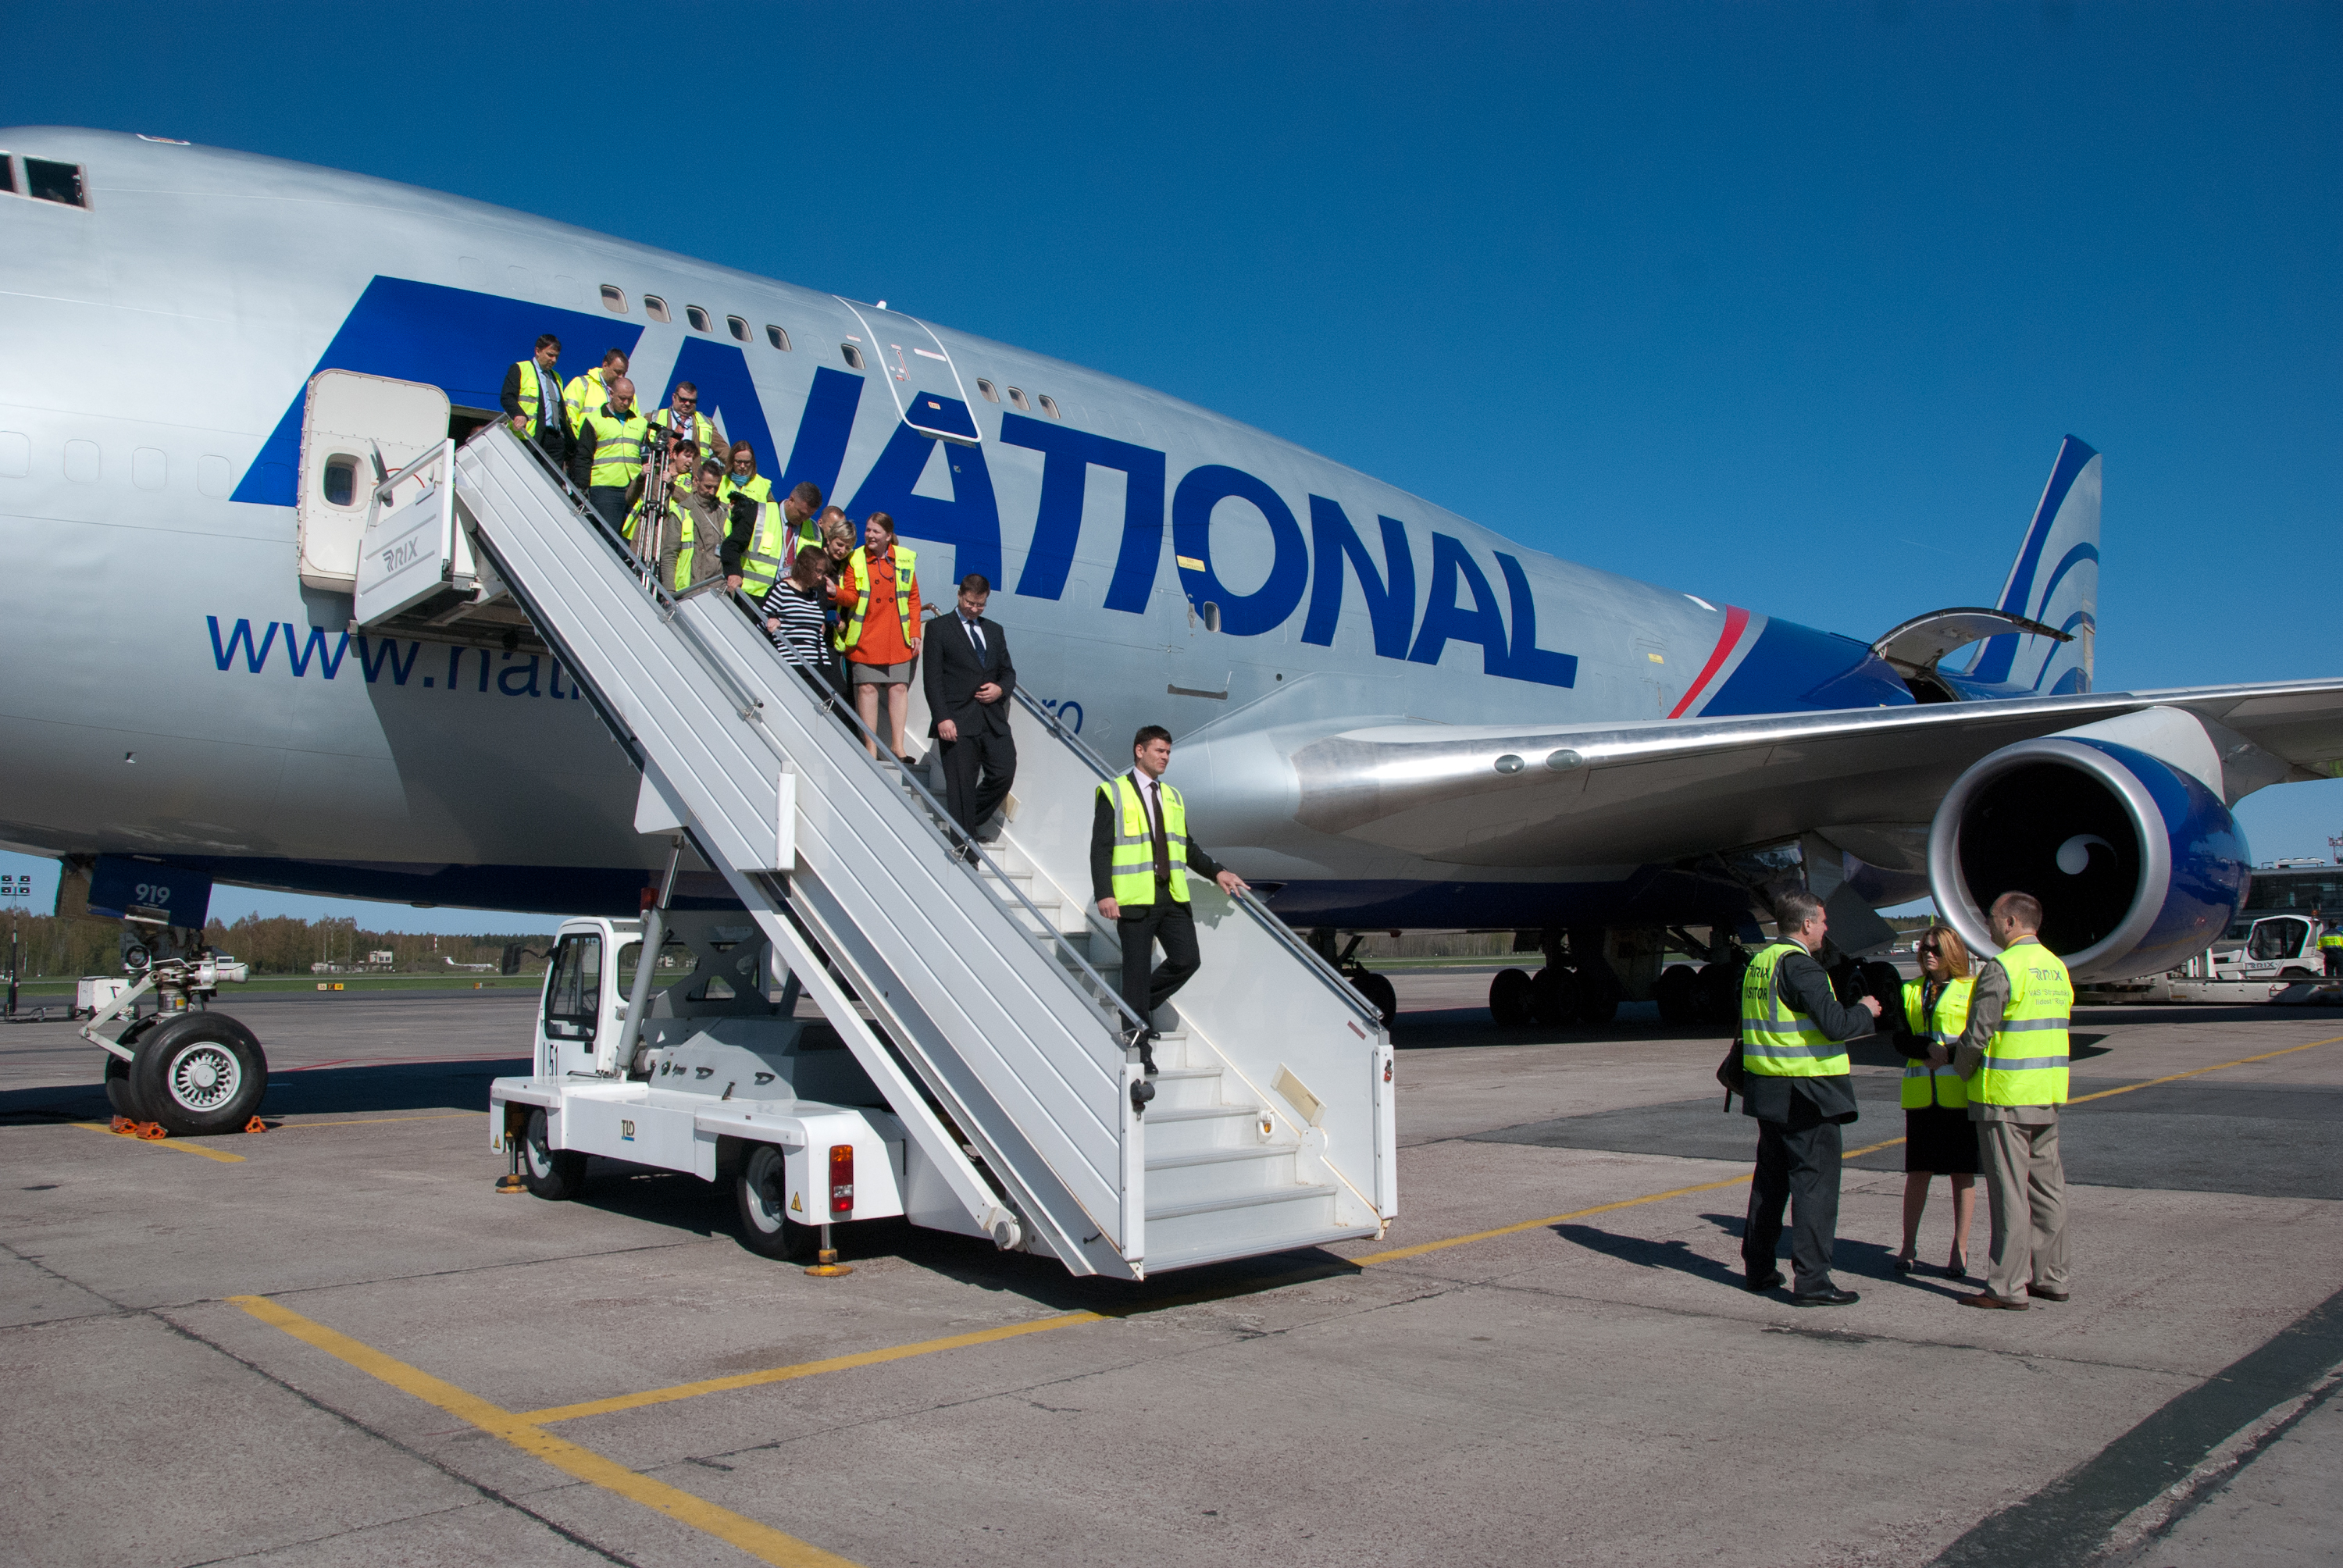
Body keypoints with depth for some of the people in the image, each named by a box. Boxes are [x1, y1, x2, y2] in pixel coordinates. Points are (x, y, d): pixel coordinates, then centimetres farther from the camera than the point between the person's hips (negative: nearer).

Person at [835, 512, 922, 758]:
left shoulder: (905, 560, 6)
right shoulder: (856, 560, 3)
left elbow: (913, 599, 10)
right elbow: (852, 597, -3)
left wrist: (914, 632, 3)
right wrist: (836, 592, -25)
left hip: (898, 638, 1)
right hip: (866, 637, -1)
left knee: (899, 687, -2)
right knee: (867, 687, -2)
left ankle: (897, 744, 5)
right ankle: (870, 746, 3)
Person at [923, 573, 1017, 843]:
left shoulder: (995, 631, 20)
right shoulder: (939, 627, 4)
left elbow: (1008, 671, 23)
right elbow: (932, 677, -3)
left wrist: (1001, 688, -2)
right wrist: (942, 718, -13)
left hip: (994, 719, 5)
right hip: (958, 722, -5)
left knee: (1004, 773, -4)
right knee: (961, 785, -4)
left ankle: (971, 823, 17)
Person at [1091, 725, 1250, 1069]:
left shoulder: (1173, 797, 19)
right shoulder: (1114, 793, 1)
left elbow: (1187, 846, 23)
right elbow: (1101, 848, -5)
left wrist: (1217, 872, 10)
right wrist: (1104, 893, -15)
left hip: (1173, 897, 6)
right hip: (1135, 898, -5)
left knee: (1186, 960, -4)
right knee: (1137, 969, -1)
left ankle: (1139, 1005, 21)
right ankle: (1141, 1048, 9)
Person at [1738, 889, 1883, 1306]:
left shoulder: (1758, 963, 11)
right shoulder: (1799, 965, -17)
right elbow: (1836, 1024, -23)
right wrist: (1865, 1011, -2)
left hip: (1768, 1091, 9)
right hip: (1806, 1094, -9)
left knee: (1771, 1178, 16)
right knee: (1815, 1181, -4)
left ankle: (1758, 1267, 23)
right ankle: (1812, 1279, -3)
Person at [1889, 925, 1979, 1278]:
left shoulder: (1973, 990, 3)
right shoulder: (1911, 991, 13)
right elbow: (1901, 1041, 3)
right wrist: (1934, 1047, -15)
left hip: (1961, 1094, -3)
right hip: (1921, 1094, 3)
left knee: (1962, 1173, 3)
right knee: (1917, 1172, 3)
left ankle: (1960, 1250, 12)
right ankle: (1909, 1248, 12)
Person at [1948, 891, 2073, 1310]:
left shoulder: (2003, 968, -15)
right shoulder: (2056, 967, 12)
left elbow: (1977, 1035, -17)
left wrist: (1962, 1070, 3)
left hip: (2005, 1095, -9)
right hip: (2048, 1095, 9)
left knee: (2009, 1192, -4)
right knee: (2047, 1187, 14)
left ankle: (2008, 1288, 0)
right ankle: (2050, 1277, 22)